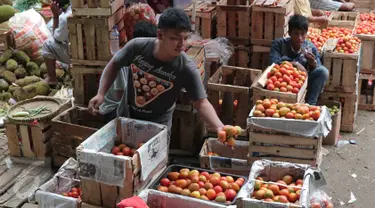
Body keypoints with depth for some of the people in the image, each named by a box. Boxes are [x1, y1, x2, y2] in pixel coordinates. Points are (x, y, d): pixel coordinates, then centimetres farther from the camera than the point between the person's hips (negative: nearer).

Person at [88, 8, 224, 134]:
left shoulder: (187, 69, -27)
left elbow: (201, 103, -25)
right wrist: (101, 94, -13)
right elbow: (114, 65, -5)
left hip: (158, 124, -2)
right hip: (127, 114, 2)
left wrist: (219, 127, -42)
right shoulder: (137, 47, -23)